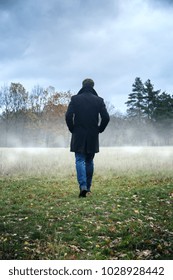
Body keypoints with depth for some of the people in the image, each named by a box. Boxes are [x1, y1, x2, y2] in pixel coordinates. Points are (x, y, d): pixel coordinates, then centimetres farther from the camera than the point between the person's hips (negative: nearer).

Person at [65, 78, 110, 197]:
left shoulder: (75, 99, -2)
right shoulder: (99, 100, 1)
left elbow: (68, 116, -10)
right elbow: (106, 117, -6)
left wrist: (73, 129, 3)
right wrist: (99, 130, 8)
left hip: (78, 135, -2)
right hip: (93, 136, 2)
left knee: (80, 160, 0)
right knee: (89, 161, 13)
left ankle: (83, 186, -17)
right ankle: (88, 187, 20)